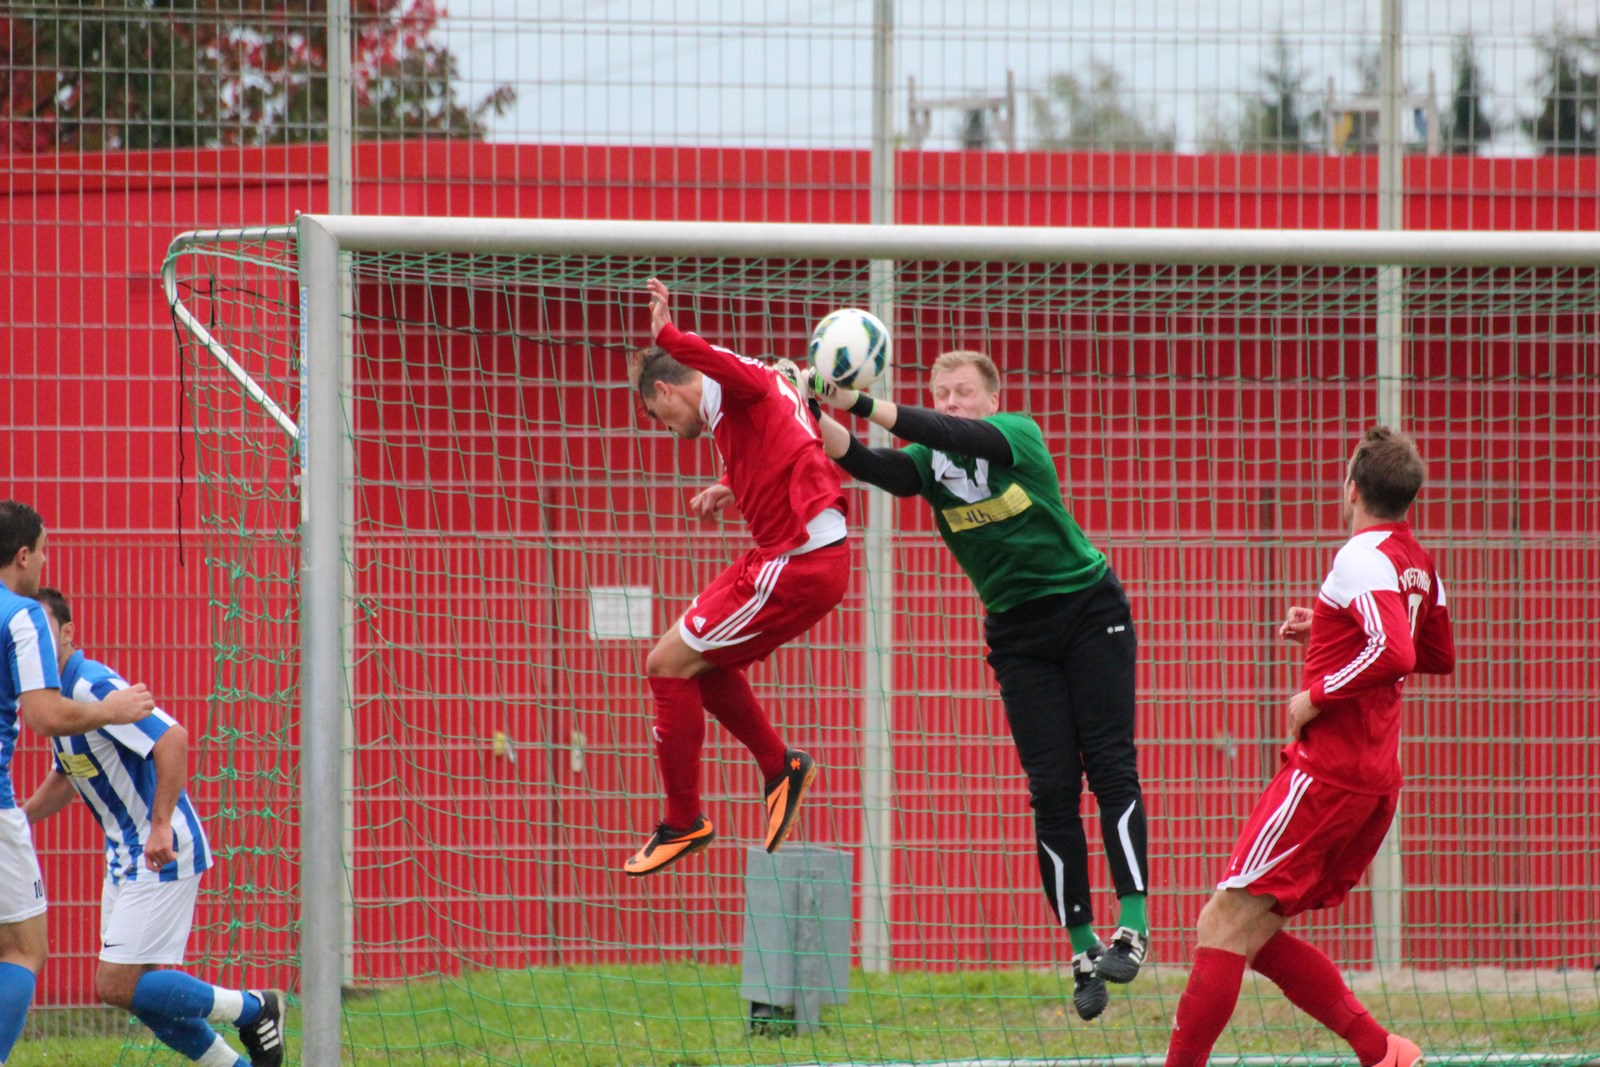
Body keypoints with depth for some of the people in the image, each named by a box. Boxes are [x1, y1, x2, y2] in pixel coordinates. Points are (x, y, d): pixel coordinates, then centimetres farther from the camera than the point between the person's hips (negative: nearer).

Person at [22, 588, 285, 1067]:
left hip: (163, 854, -10)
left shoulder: (92, 685, -20)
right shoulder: (56, 694, 11)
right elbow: (65, 777, 29)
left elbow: (173, 740, -30)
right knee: (137, 989, 9)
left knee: (117, 986, -12)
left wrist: (161, 824, -34)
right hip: (125, 857, 10)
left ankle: (254, 1009, 3)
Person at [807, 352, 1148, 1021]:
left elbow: (955, 435, -31)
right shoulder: (929, 461, -3)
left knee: (1111, 764, -12)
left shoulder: (1019, 436, -12)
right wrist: (820, 419, -42)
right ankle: (1082, 948, 0)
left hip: (1088, 608, -3)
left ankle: (1133, 923, -13)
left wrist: (862, 405, -42)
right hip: (1018, 632, 3)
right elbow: (871, 465, -23)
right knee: (1052, 789, -2)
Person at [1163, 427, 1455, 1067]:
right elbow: (1438, 655, 30)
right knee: (1254, 934, 12)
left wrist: (1316, 696, -17)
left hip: (1325, 772, -9)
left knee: (1227, 924, -9)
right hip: (1374, 782, 9)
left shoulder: (1362, 559, -14)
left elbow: (1395, 654, -29)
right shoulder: (1419, 566, 14)